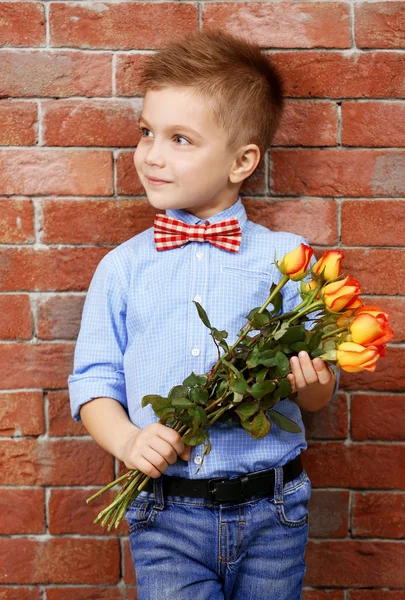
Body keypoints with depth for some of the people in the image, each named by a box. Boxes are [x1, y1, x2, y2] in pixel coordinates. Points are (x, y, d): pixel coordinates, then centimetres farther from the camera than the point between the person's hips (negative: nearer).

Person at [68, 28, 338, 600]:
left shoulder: (286, 258, -1)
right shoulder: (122, 267, 3)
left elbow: (319, 394, 3)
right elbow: (93, 381, 3)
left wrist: (310, 381, -19)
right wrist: (127, 440, -15)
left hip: (271, 514, 0)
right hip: (166, 517, 0)